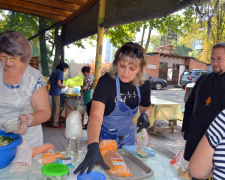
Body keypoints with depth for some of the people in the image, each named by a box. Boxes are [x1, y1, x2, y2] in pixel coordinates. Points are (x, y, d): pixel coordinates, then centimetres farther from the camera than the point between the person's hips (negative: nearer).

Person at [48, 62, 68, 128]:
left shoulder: (54, 72, 15)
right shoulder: (60, 72, -10)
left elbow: (49, 82, 19)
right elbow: (59, 83, -19)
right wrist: (64, 86, -3)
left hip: (52, 92, 9)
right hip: (56, 92, -9)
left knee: (54, 107, 16)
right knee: (56, 108, -2)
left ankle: (53, 122, 25)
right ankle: (55, 124, 4)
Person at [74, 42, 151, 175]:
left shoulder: (143, 85, -11)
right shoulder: (106, 81, -27)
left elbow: (147, 108, 7)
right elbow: (96, 115, -39)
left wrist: (145, 114, -18)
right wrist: (93, 147, -54)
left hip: (127, 137, 4)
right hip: (104, 137, -4)